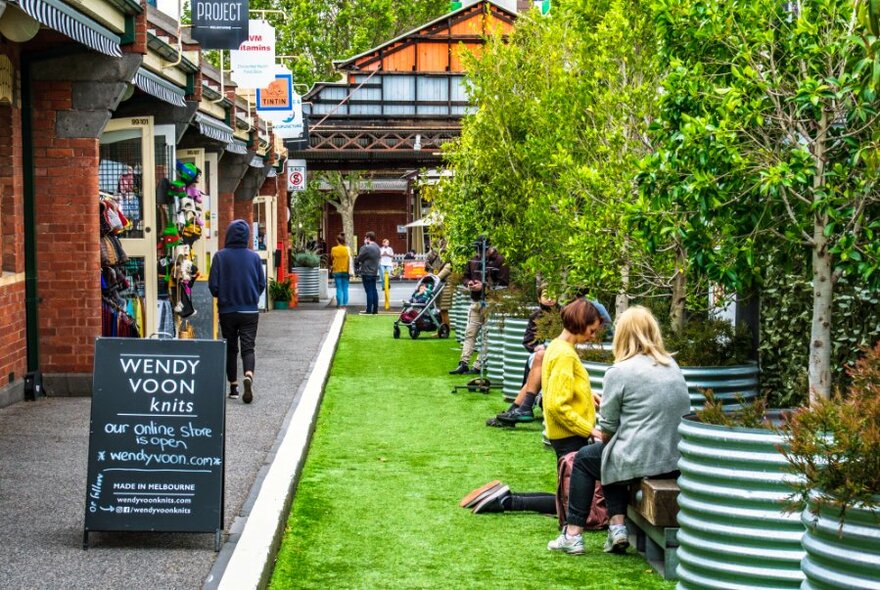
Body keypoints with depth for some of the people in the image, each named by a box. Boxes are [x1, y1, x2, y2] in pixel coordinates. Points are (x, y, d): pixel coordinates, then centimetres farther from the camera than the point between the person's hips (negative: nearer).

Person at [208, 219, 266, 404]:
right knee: (248, 347, 0)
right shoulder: (254, 257, -3)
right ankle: (249, 376, -26)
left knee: (230, 349, 13)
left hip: (227, 311, 0)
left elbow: (213, 286, -7)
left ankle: (233, 387, 16)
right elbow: (262, 284, 1)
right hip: (250, 311, 0)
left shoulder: (220, 256, -8)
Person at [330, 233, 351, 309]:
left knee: (339, 288, 4)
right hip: (345, 271, 1)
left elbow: (331, 259, 2)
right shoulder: (347, 249, -4)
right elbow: (350, 260, -2)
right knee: (345, 288, 7)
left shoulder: (334, 249, -6)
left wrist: (331, 267, 19)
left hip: (337, 271, -1)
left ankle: (339, 304, 1)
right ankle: (345, 303, 6)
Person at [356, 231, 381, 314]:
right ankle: (375, 309, 13)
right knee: (374, 291, 11)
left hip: (367, 273, -9)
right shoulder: (377, 247, 12)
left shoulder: (367, 248, -18)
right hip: (374, 272, 9)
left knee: (369, 291, -7)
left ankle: (369, 310, -6)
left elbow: (359, 258, -12)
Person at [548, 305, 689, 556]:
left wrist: (603, 439, 17)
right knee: (613, 456, 31)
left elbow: (608, 428, -7)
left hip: (639, 460, -6)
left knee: (585, 459, 21)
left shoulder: (619, 372, -10)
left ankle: (573, 533, 20)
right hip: (676, 461, 6)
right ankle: (618, 526, 18)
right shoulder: (672, 366, 9)